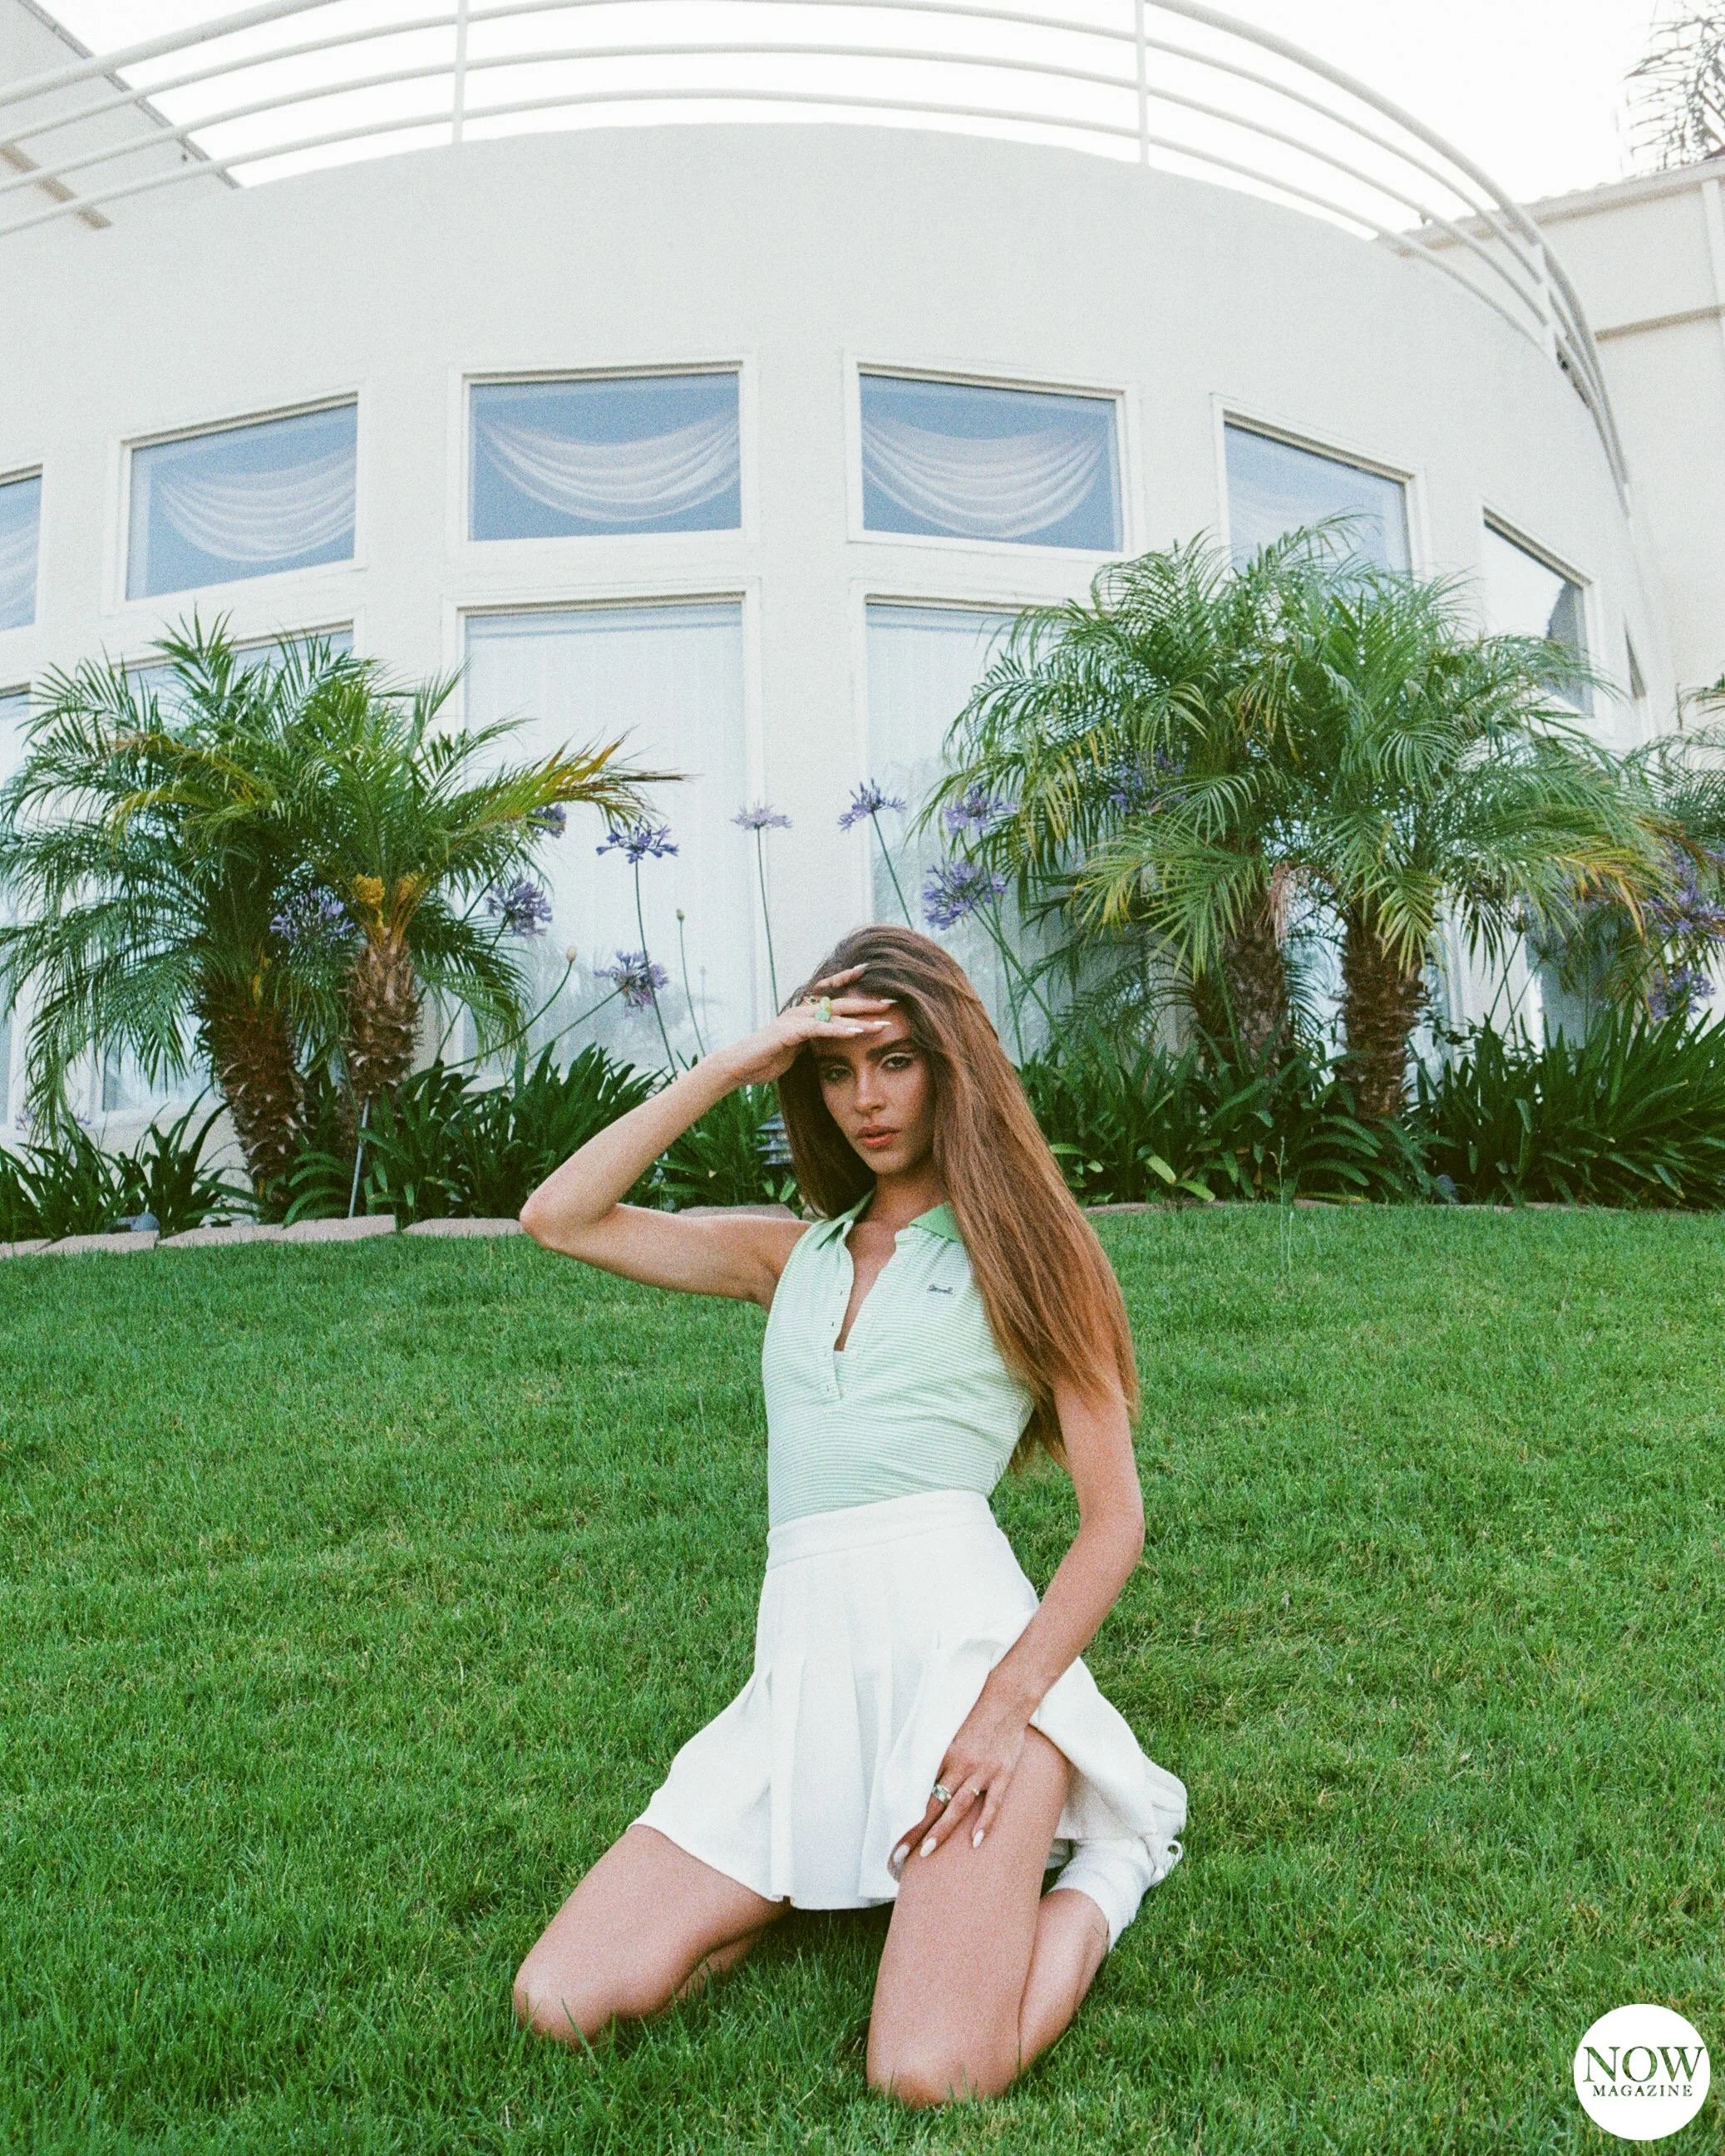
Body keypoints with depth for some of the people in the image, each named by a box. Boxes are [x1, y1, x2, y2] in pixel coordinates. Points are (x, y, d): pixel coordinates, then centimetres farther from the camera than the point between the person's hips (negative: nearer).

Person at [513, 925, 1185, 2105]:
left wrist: (1010, 1704, -15)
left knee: (931, 2075, -20)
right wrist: (734, 1064, 1)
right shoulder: (793, 1258, 16)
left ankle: (1102, 1865, 10)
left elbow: (1116, 1520, 0)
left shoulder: (1024, 1250, 5)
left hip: (955, 1637, -4)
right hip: (804, 1666, 5)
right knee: (561, 2004, -5)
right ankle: (867, 1858, 15)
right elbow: (560, 1216, 6)